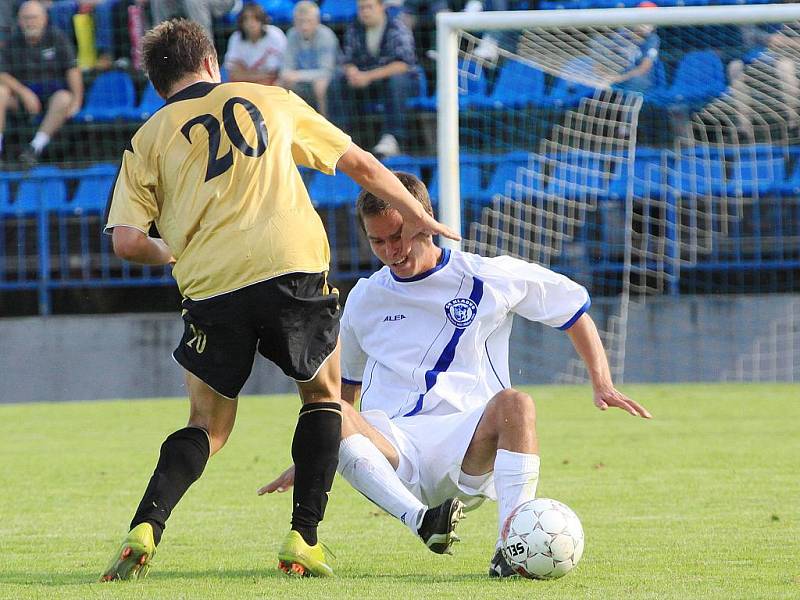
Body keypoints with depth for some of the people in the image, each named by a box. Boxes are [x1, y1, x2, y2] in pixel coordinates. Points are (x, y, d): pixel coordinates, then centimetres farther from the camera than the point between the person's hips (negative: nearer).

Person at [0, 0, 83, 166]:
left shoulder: (56, 38, -2)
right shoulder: (13, 42, 3)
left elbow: (72, 70, -7)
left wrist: (77, 101, -18)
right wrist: (24, 93, -19)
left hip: (53, 92, -2)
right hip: (23, 92, 2)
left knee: (64, 99, -36)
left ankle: (35, 148, -38)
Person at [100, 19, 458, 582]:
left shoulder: (148, 141, 14)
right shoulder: (271, 101, 19)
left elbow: (127, 240, 3)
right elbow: (360, 163, 25)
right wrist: (416, 216, 39)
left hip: (210, 284, 0)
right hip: (293, 267, 0)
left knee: (208, 425, 16)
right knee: (323, 392, 23)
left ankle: (144, 531, -7)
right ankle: (304, 542, 11)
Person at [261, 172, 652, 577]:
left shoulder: (488, 278, 8)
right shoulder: (364, 299, 18)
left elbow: (574, 308, 17)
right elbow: (344, 387, 33)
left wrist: (602, 384, 7)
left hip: (468, 444, -2)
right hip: (390, 444, 2)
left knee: (514, 404, -37)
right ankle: (421, 519, -42)